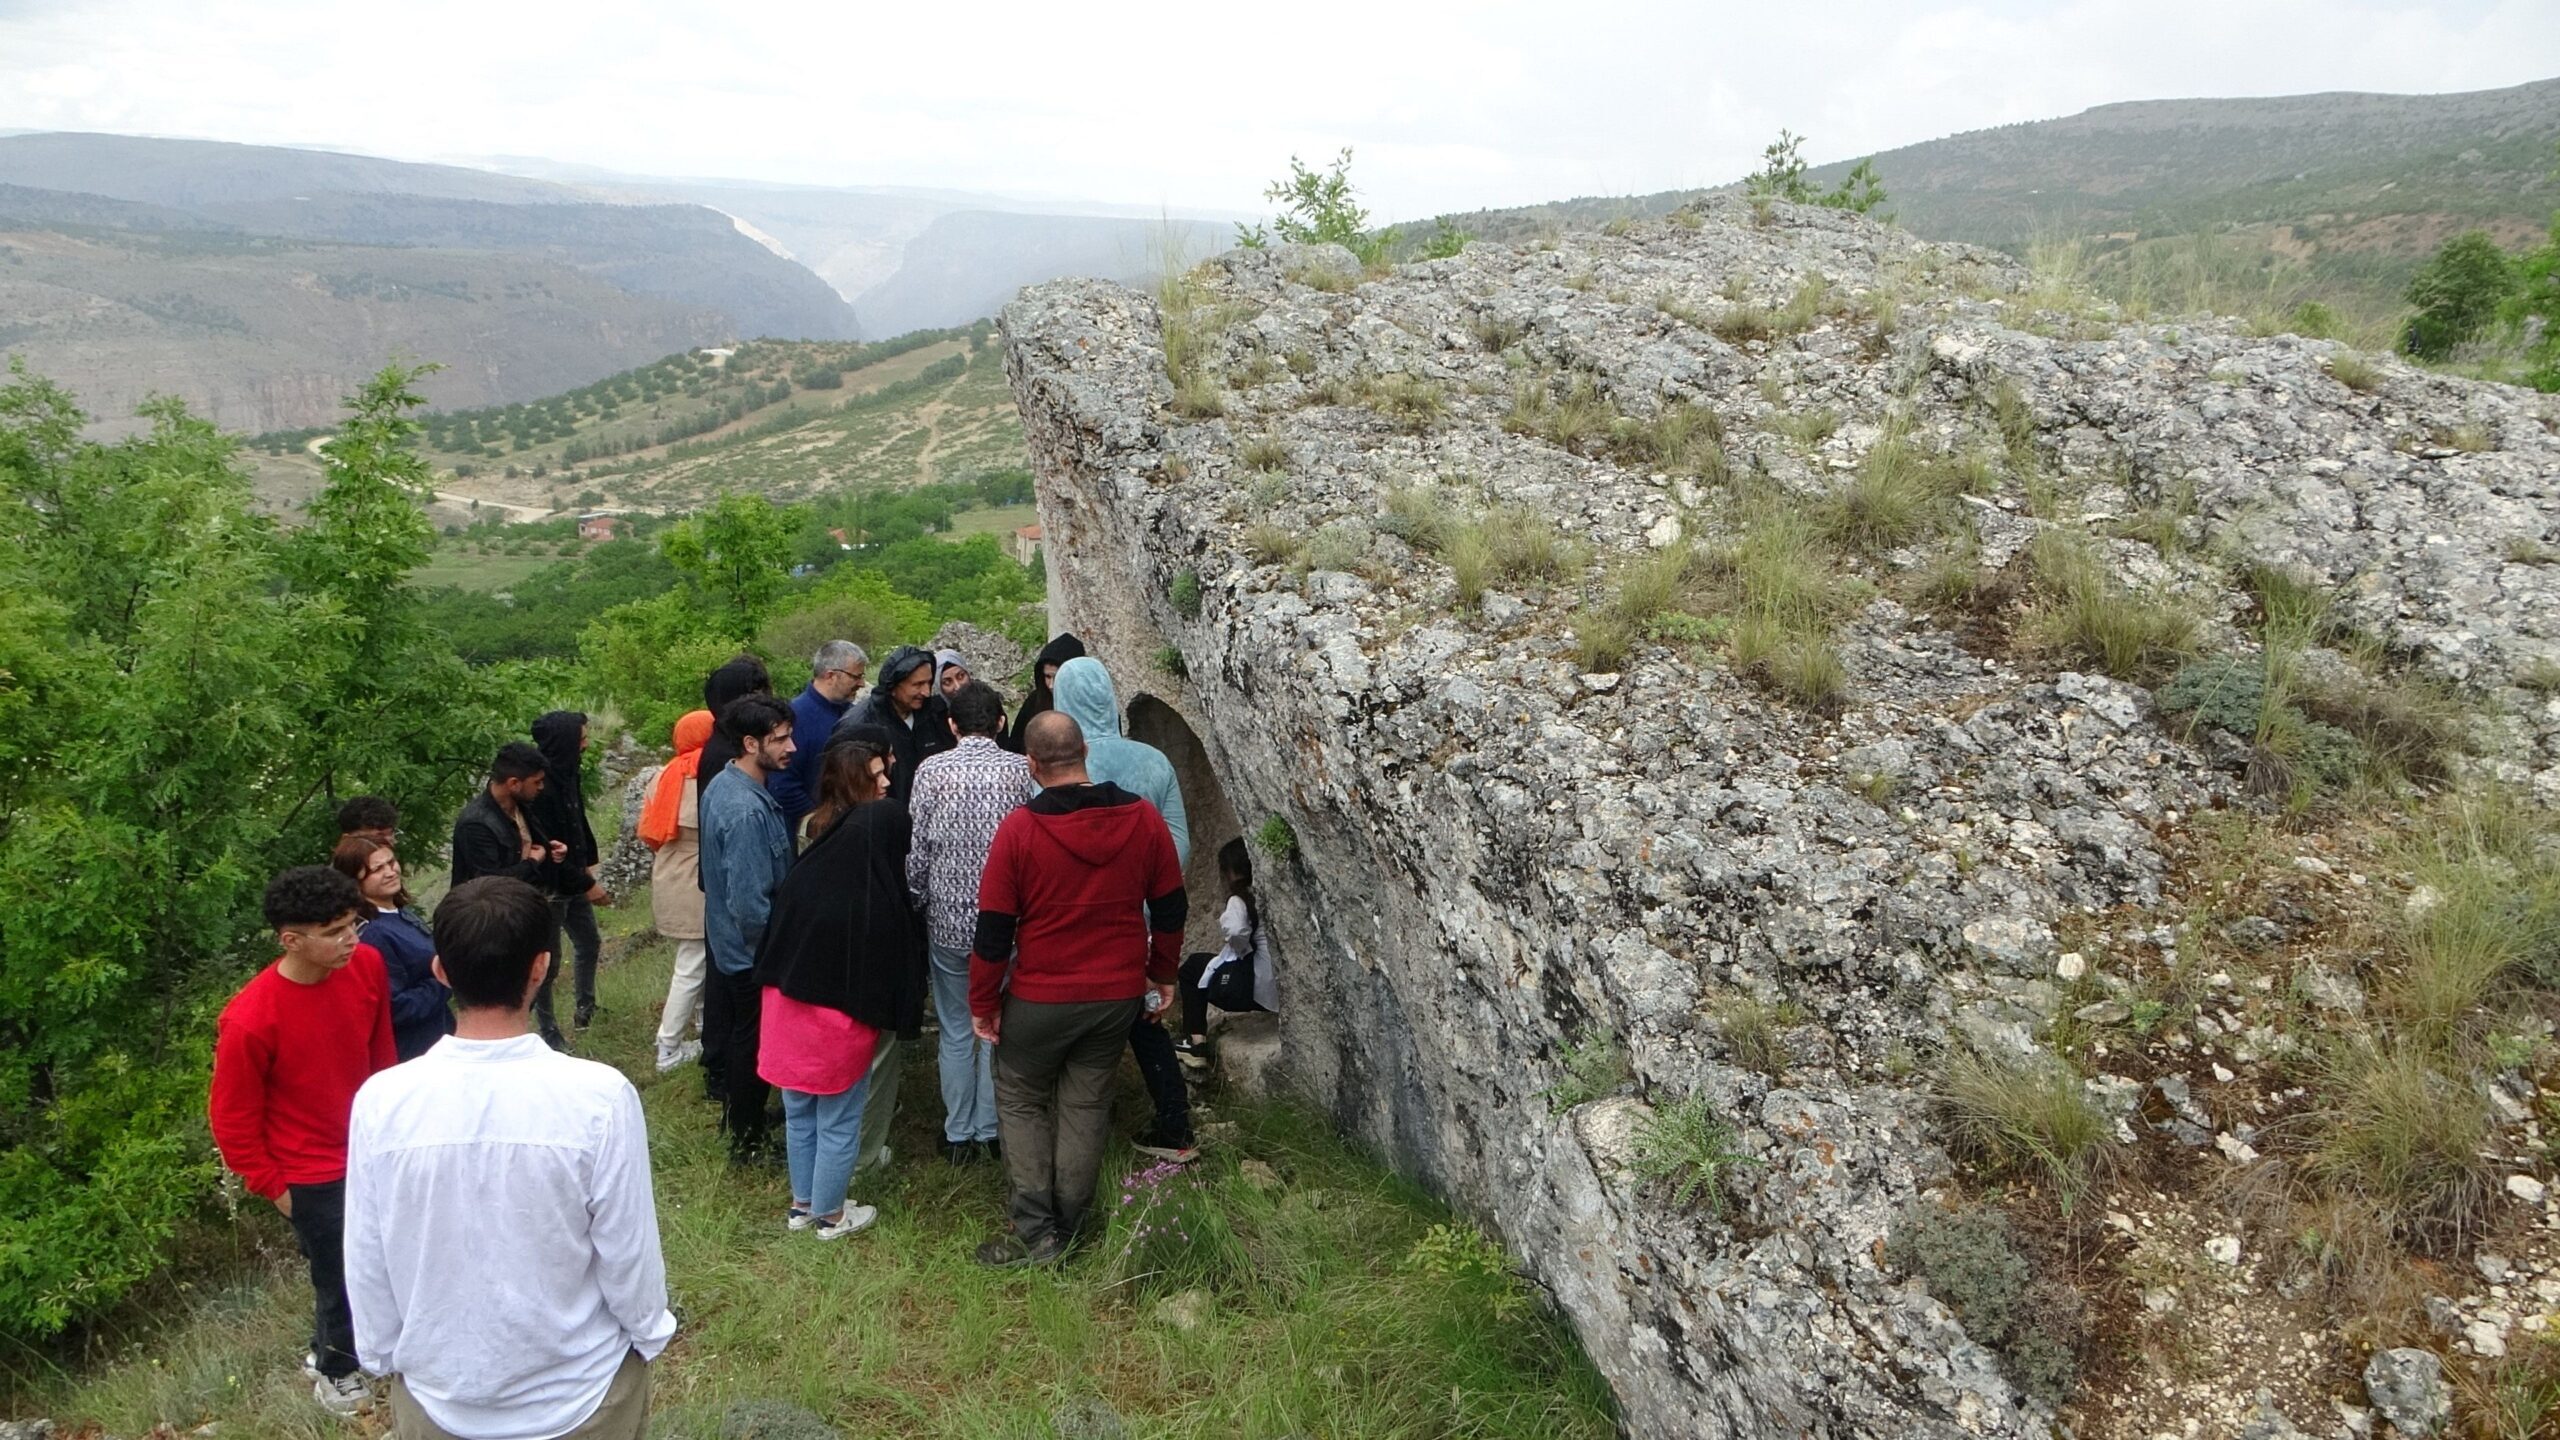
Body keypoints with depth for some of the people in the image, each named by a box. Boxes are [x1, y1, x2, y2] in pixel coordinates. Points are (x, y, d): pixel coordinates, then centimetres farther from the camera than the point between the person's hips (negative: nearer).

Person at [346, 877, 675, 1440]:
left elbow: (367, 1266, -6)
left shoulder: (382, 1102, -18)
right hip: (581, 1395, -2)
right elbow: (629, 1256, -15)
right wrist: (650, 1334, 4)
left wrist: (385, 1356, 12)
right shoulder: (599, 1097, -25)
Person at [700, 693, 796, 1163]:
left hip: (724, 941, 9)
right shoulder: (748, 811, -31)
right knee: (753, 1041, 7)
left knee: (732, 1030, 24)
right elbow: (750, 904, -30)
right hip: (752, 949, -9)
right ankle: (748, 1138, 22)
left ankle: (735, 1110, 42)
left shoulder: (720, 786, 0)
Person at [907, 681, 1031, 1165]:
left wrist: (918, 902, 10)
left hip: (949, 920, 0)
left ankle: (959, 1135, 21)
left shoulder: (931, 771, -6)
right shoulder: (1023, 770, -7)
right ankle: (990, 1130, 22)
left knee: (956, 1030, 13)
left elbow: (916, 850, -4)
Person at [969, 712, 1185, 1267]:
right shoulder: (1143, 819, -7)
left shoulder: (1018, 830, -16)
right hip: (1119, 993, 3)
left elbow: (994, 929, -11)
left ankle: (1035, 1231, 12)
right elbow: (1169, 909, 2)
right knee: (1085, 1102, 17)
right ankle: (1067, 1226, 25)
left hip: (1041, 996, -3)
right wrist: (1164, 972, 17)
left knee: (1020, 1100, 15)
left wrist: (983, 1002, 1)